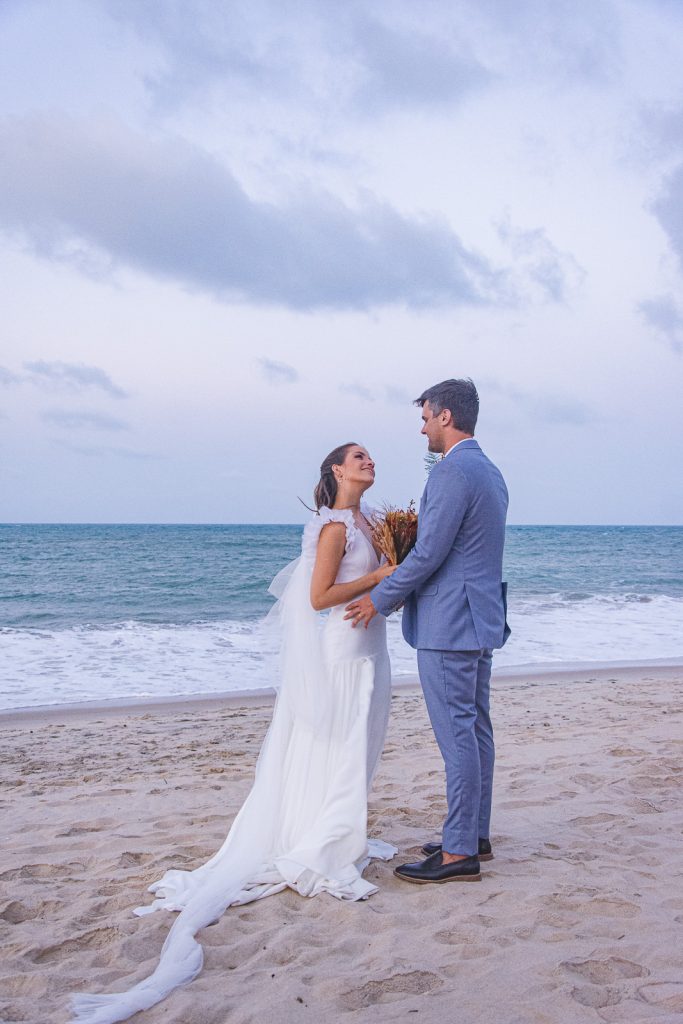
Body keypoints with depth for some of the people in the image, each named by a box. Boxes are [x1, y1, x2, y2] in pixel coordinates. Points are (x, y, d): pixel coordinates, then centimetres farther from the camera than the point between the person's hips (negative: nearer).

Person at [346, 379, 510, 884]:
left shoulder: (453, 471, -16)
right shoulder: (491, 473, 16)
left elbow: (429, 553, -19)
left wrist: (380, 599, -8)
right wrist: (404, 589, 21)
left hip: (449, 625, -10)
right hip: (481, 618, 10)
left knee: (457, 734, -5)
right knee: (476, 730, 14)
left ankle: (459, 853, 1)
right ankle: (476, 836, 24)